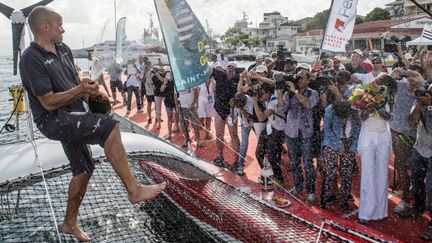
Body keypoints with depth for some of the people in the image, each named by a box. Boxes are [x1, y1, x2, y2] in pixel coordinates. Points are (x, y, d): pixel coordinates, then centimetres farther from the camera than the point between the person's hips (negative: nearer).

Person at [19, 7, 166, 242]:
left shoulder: (63, 49, 9)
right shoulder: (31, 59, -16)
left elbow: (75, 80, 22)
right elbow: (49, 103, -20)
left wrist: (88, 89, 2)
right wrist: (80, 90, -24)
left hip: (71, 117, 9)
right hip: (53, 120, -9)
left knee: (83, 169, 14)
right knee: (108, 126, -29)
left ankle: (70, 223, 32)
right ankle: (134, 189, -24)